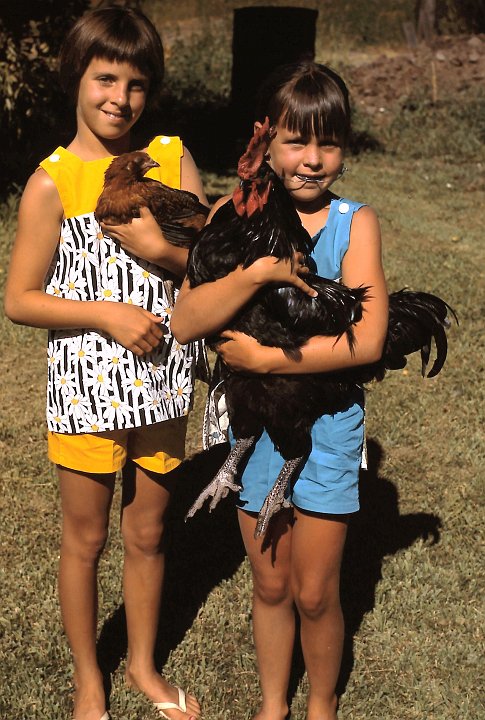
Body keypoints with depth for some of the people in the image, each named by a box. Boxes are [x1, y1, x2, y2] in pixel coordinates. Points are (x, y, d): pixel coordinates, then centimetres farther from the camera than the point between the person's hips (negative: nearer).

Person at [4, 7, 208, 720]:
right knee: (86, 539, 14)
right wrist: (107, 314, -20)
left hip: (161, 386, 3)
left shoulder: (172, 158, -2)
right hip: (86, 390, -3)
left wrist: (162, 245, -20)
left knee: (148, 534, 19)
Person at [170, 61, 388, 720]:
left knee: (315, 593, 8)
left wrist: (265, 357, -21)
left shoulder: (355, 223, -11)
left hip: (326, 424, -2)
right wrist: (258, 271, -28)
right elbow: (184, 323, -16)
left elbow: (367, 341, -19)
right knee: (270, 585, 17)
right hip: (253, 422, 2)